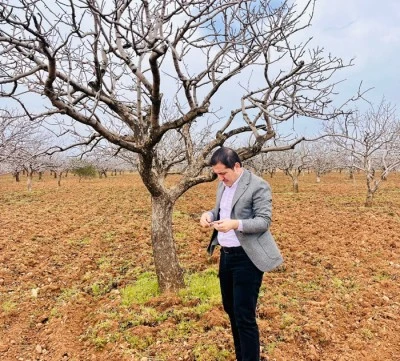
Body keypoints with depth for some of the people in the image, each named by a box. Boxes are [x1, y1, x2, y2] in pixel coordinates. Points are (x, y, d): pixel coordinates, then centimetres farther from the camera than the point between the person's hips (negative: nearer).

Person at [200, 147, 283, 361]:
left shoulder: (258, 186, -15)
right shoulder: (223, 185, 10)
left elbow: (264, 222, -18)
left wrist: (235, 224, -33)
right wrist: (209, 214, -5)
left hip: (247, 258, -8)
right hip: (226, 254, 9)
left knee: (244, 316, -3)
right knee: (231, 309, 20)